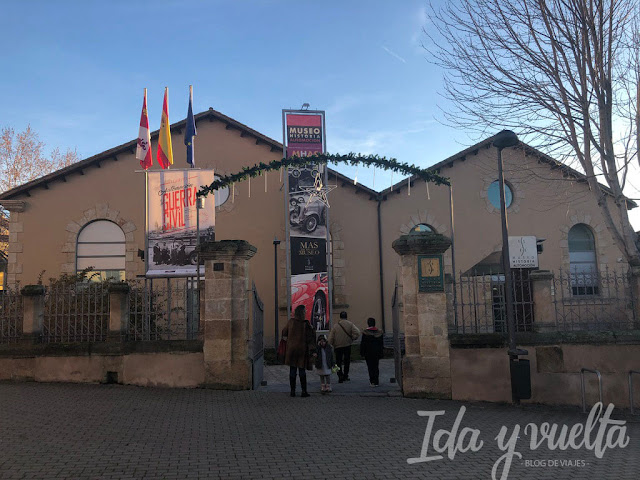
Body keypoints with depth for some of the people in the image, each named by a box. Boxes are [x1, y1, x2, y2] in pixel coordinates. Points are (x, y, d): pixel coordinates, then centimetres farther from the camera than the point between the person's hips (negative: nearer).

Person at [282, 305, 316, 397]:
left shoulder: (291, 321, -3)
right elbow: (310, 338, -12)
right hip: (302, 349, -2)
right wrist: (313, 351, -9)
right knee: (302, 370, 7)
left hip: (291, 349, 2)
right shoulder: (306, 324, -12)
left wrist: (285, 338, 33)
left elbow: (284, 331, 13)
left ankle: (293, 391, 12)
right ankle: (304, 391, 8)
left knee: (292, 370, 9)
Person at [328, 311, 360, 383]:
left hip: (338, 346, 0)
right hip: (347, 345, 0)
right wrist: (352, 338, -1)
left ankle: (340, 376, -2)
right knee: (347, 361, 14)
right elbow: (357, 332, -17)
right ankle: (345, 376, 16)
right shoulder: (350, 324, -5)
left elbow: (331, 337, -2)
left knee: (338, 361, 8)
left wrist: (331, 345, 9)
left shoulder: (335, 326, -4)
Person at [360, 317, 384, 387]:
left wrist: (362, 353, 0)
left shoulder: (365, 333, -11)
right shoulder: (379, 332, 1)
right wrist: (381, 353, 15)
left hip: (368, 353, -3)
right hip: (377, 353, 3)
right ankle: (376, 382, 12)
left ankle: (372, 382, 0)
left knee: (370, 367, 3)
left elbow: (362, 344, -7)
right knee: (376, 367, 11)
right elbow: (382, 344, 8)